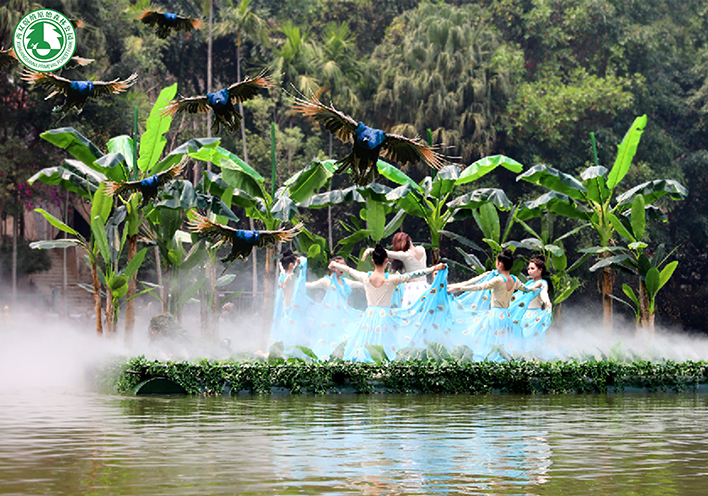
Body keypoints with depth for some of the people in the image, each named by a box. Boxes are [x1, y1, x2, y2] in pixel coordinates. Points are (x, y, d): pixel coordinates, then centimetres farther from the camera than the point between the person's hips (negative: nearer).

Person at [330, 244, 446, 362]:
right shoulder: (391, 279, -11)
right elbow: (413, 275, -10)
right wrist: (434, 268, -7)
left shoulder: (366, 277, -2)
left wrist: (334, 265, 34)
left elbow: (348, 269, 16)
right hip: (385, 316, -3)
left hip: (369, 316, 3)